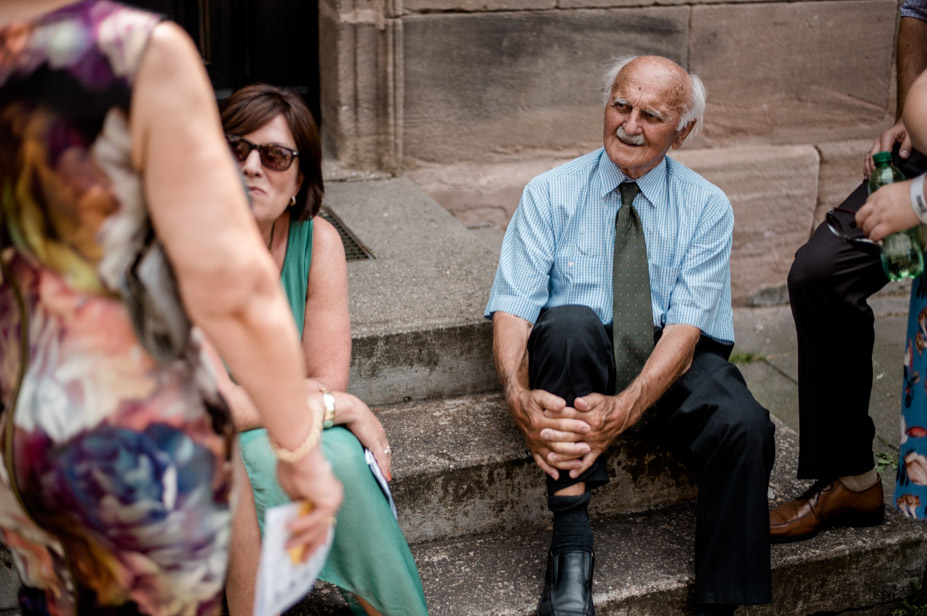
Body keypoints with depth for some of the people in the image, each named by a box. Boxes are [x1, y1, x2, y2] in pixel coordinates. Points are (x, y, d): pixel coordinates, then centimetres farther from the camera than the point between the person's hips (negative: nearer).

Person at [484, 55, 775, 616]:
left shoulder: (707, 207, 1)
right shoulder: (550, 195, 1)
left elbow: (686, 325, -12)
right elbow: (512, 306, -9)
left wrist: (624, 409, -30)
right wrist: (519, 397, -31)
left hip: (672, 365, 1)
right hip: (576, 362, 0)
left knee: (744, 426, -29)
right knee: (571, 321, -34)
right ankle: (571, 544, -31)